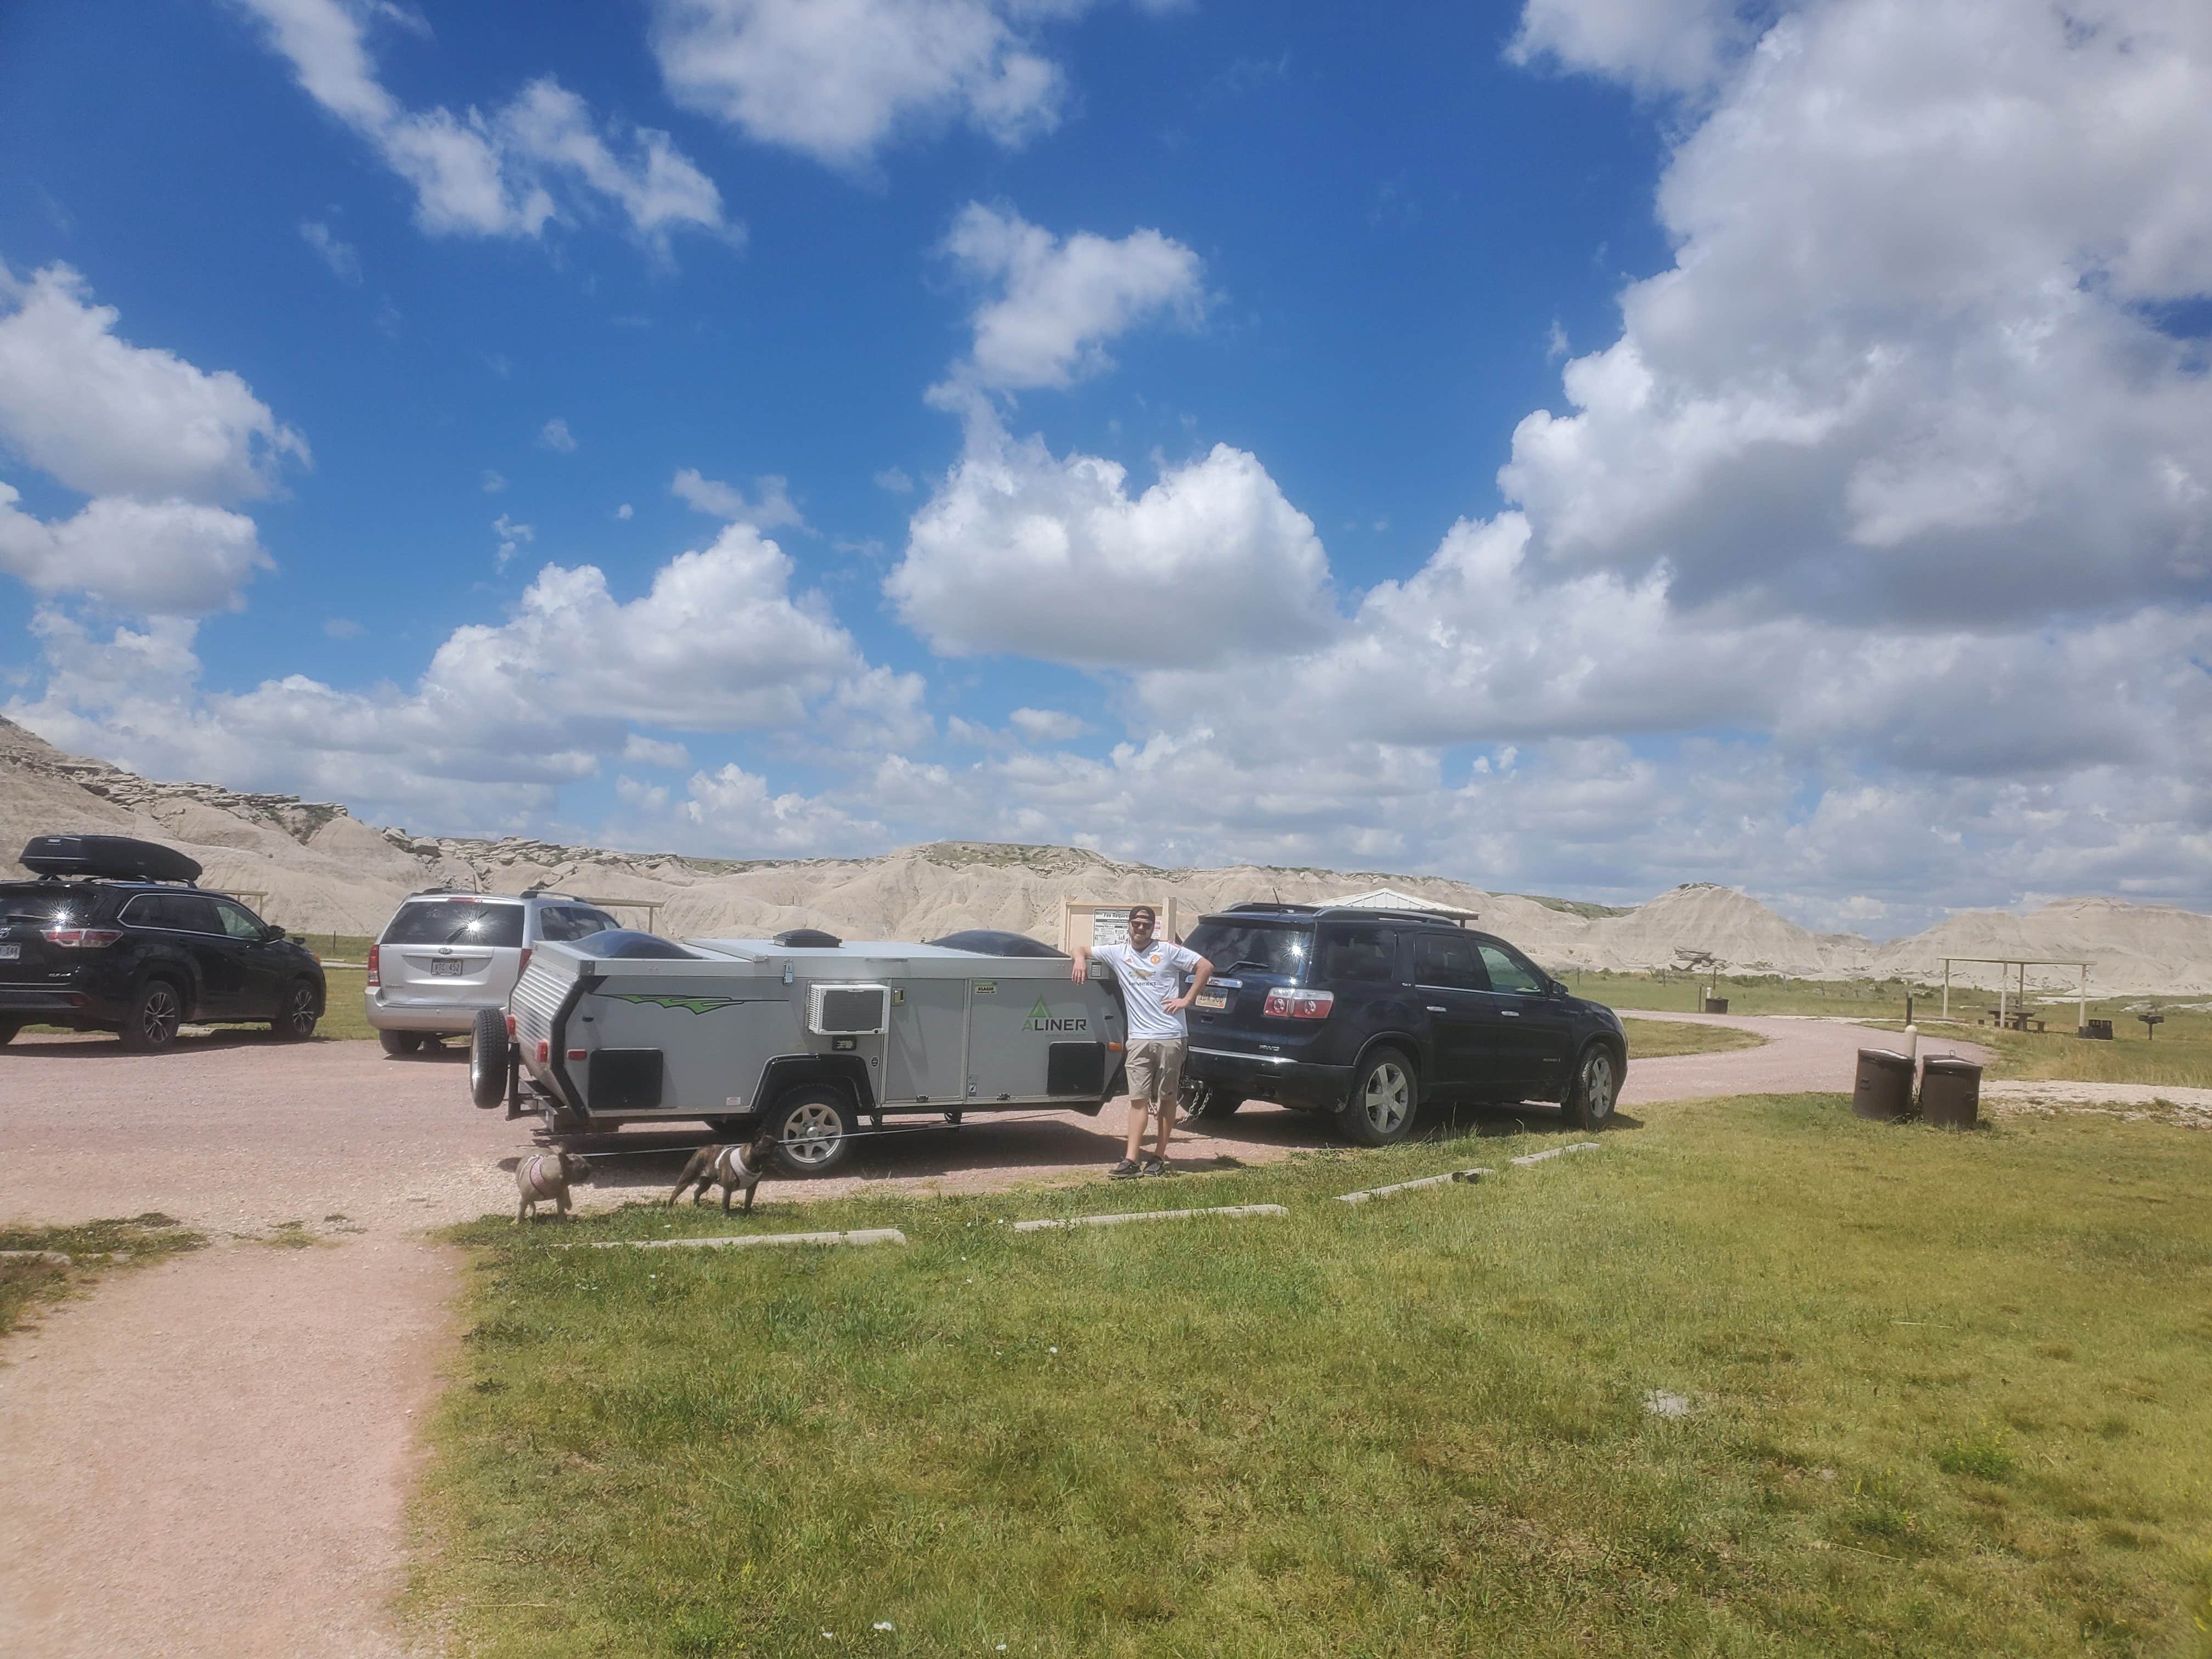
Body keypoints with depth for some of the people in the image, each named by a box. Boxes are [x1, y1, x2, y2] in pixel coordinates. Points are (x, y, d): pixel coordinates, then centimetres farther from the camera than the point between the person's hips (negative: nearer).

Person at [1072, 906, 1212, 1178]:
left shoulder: (1168, 951, 0)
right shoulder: (1118, 953, 8)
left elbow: (1205, 967, -1)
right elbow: (1081, 949, 18)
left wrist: (1186, 1000, -5)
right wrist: (1080, 959, -6)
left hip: (1171, 1037, -2)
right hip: (1140, 1039, 2)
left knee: (1167, 1099, 6)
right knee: (1139, 1098, -2)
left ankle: (1159, 1157, 13)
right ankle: (1131, 1160, -4)